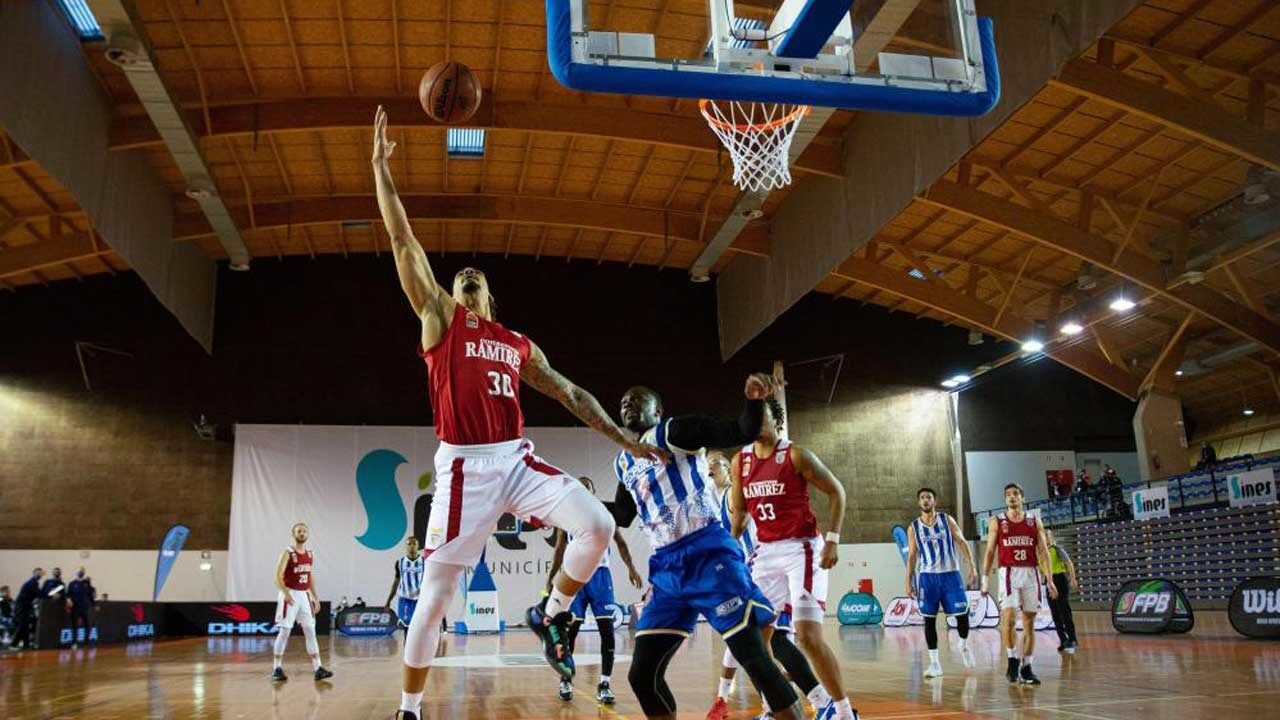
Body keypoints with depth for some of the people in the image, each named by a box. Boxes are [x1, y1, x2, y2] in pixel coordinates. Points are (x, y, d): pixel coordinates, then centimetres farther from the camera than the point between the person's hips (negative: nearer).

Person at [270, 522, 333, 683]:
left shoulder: (310, 555, 10)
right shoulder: (288, 553, -9)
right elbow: (278, 576, -15)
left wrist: (315, 598, 12)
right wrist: (286, 593, -27)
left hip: (305, 595, 6)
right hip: (290, 595, -6)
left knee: (310, 632, 3)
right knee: (284, 632, -4)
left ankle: (318, 668, 4)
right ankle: (277, 668, 6)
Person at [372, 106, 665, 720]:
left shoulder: (519, 345, 18)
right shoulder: (440, 319, 7)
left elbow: (570, 394, 19)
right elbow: (404, 243, 1)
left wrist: (624, 440, 11)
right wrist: (381, 168, -2)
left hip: (518, 460, 4)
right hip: (465, 467, -3)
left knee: (598, 526, -13)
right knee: (435, 594, -1)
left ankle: (550, 615, 14)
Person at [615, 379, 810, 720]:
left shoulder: (675, 431, -1)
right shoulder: (623, 463, 20)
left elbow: (743, 433, -12)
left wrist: (754, 399, -30)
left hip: (709, 555, -7)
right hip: (666, 568, 7)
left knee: (756, 659, -11)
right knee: (642, 675, 6)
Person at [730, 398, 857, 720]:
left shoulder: (796, 455, -10)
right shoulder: (740, 461, 6)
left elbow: (836, 491, -5)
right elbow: (739, 511, 17)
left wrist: (832, 540, -13)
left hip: (801, 549, -6)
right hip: (765, 551, 7)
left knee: (808, 636, -16)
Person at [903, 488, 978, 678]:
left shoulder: (947, 520, 3)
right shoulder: (913, 527, 4)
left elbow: (961, 543, 0)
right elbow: (911, 556, 7)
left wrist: (972, 566, -11)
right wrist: (908, 582, 2)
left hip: (950, 573, 0)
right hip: (927, 576, 1)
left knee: (962, 613, -2)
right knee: (929, 618, -1)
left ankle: (964, 644, 29)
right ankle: (934, 662, 4)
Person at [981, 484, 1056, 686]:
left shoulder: (1034, 521, 8)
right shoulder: (997, 522, 5)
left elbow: (1043, 552, 7)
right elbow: (990, 551, 5)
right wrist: (985, 578, -1)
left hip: (1031, 574, 2)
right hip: (1008, 573, -2)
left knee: (1029, 622, 5)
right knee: (1008, 617, -16)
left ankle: (1026, 667, 13)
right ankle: (1013, 662, -3)